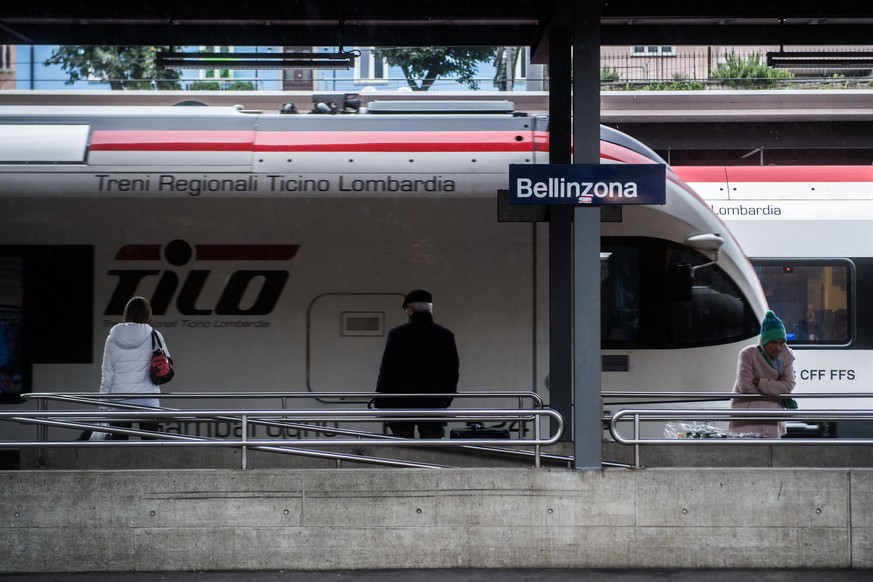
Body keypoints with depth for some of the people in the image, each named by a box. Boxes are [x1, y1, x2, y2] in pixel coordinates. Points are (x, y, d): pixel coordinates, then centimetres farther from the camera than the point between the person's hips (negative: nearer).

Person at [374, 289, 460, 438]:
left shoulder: (397, 334, -5)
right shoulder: (446, 336, 2)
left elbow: (386, 371, -3)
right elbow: (453, 372, 7)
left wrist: (380, 404, 5)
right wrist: (445, 400, 18)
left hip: (401, 405, -1)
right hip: (434, 405, 2)